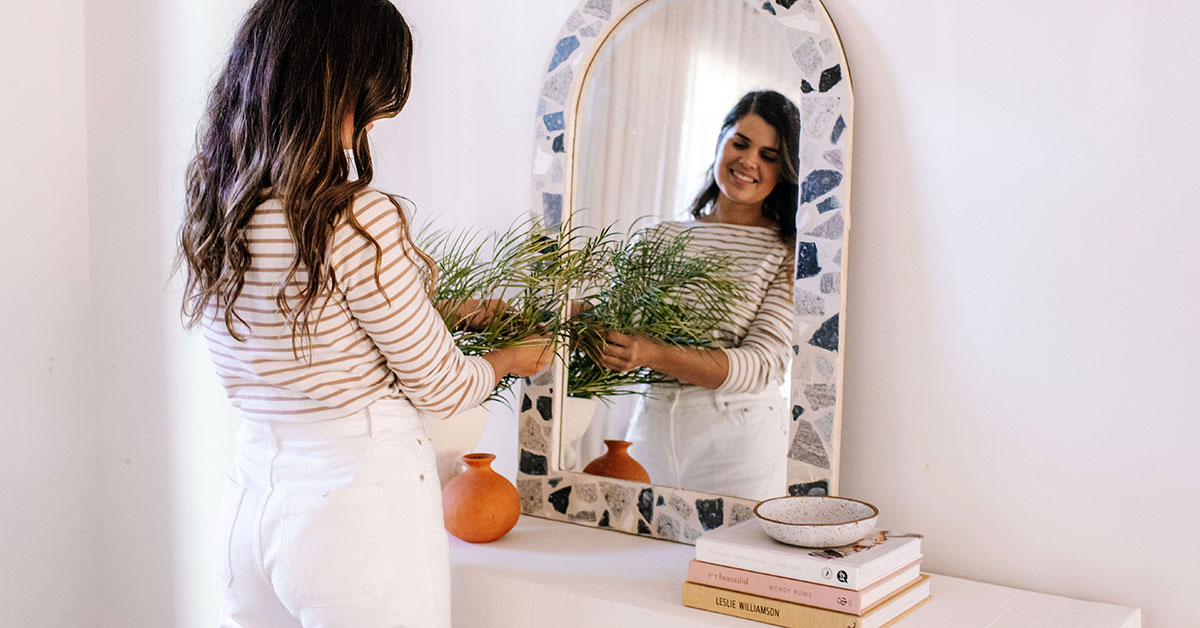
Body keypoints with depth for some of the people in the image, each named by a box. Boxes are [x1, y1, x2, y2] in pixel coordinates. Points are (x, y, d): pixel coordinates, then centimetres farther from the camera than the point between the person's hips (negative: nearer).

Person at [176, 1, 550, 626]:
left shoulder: (210, 211, 1)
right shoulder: (359, 219, -21)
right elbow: (440, 388, -10)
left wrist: (455, 312, 23)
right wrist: (511, 358, 11)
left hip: (248, 500, 7)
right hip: (360, 499, -7)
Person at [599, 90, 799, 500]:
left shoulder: (788, 253, -3)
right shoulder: (664, 237, 11)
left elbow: (761, 366, -13)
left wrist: (653, 355, -25)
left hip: (738, 439, -3)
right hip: (651, 426, 4)